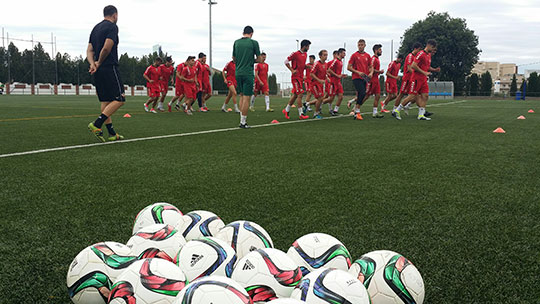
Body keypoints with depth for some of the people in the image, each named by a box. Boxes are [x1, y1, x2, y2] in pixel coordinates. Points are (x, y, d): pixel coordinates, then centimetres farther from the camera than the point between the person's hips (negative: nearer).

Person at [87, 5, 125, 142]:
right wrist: (99, 63, -5)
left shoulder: (95, 28, 20)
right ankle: (96, 125, -17)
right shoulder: (112, 27, -6)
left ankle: (112, 133, 10)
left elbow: (89, 50, 12)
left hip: (98, 71, 9)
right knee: (119, 99, -7)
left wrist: (92, 63, -3)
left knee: (105, 101, 9)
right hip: (109, 68, -9)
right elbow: (106, 48, -18)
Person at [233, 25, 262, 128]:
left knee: (242, 96, 15)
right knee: (246, 97, -2)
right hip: (248, 73, -5)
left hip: (238, 73, 5)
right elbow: (259, 60, 0)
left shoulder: (236, 42, 8)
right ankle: (243, 122, -1)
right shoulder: (254, 42, -4)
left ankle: (242, 120, 14)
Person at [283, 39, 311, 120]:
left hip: (301, 77, 9)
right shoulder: (295, 54, -11)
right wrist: (292, 70, -15)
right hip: (296, 77, -9)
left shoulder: (305, 54, 14)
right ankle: (301, 114, -7)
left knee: (295, 95, 11)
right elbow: (286, 61, -9)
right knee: (300, 94, -10)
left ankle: (286, 110, 23)